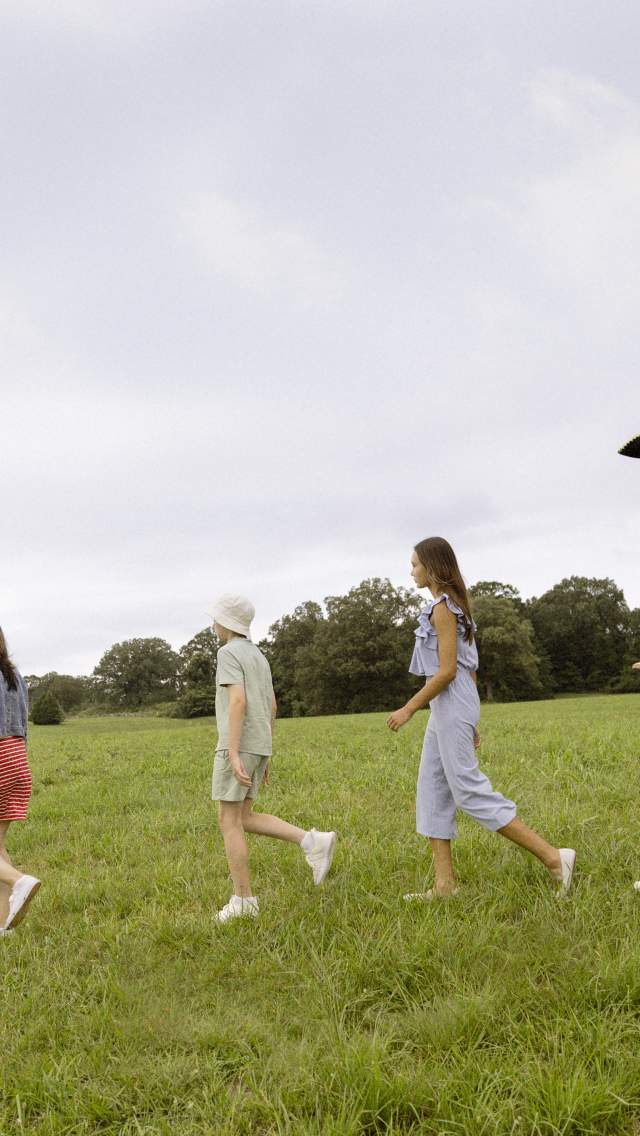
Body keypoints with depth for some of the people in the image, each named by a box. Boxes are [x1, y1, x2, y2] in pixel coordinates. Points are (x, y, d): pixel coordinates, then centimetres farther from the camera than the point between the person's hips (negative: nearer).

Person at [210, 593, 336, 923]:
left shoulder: (228, 653, -10)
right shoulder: (258, 657, 19)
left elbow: (238, 702, -22)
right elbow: (271, 707, 21)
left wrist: (233, 754, -26)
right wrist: (264, 755, 25)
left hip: (237, 746, -9)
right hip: (257, 747, 9)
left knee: (228, 821, -2)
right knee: (244, 819, 11)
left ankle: (243, 899, 1)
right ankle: (312, 842, 0)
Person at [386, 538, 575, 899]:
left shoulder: (441, 607, -14)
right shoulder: (455, 606, 15)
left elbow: (447, 671, -20)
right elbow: (470, 668, 17)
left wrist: (408, 709, -16)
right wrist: (471, 721, 19)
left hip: (451, 708, -10)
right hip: (447, 710, 10)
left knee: (470, 791, -8)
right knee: (432, 793, 10)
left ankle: (554, 856, -5)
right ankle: (445, 884, 12)